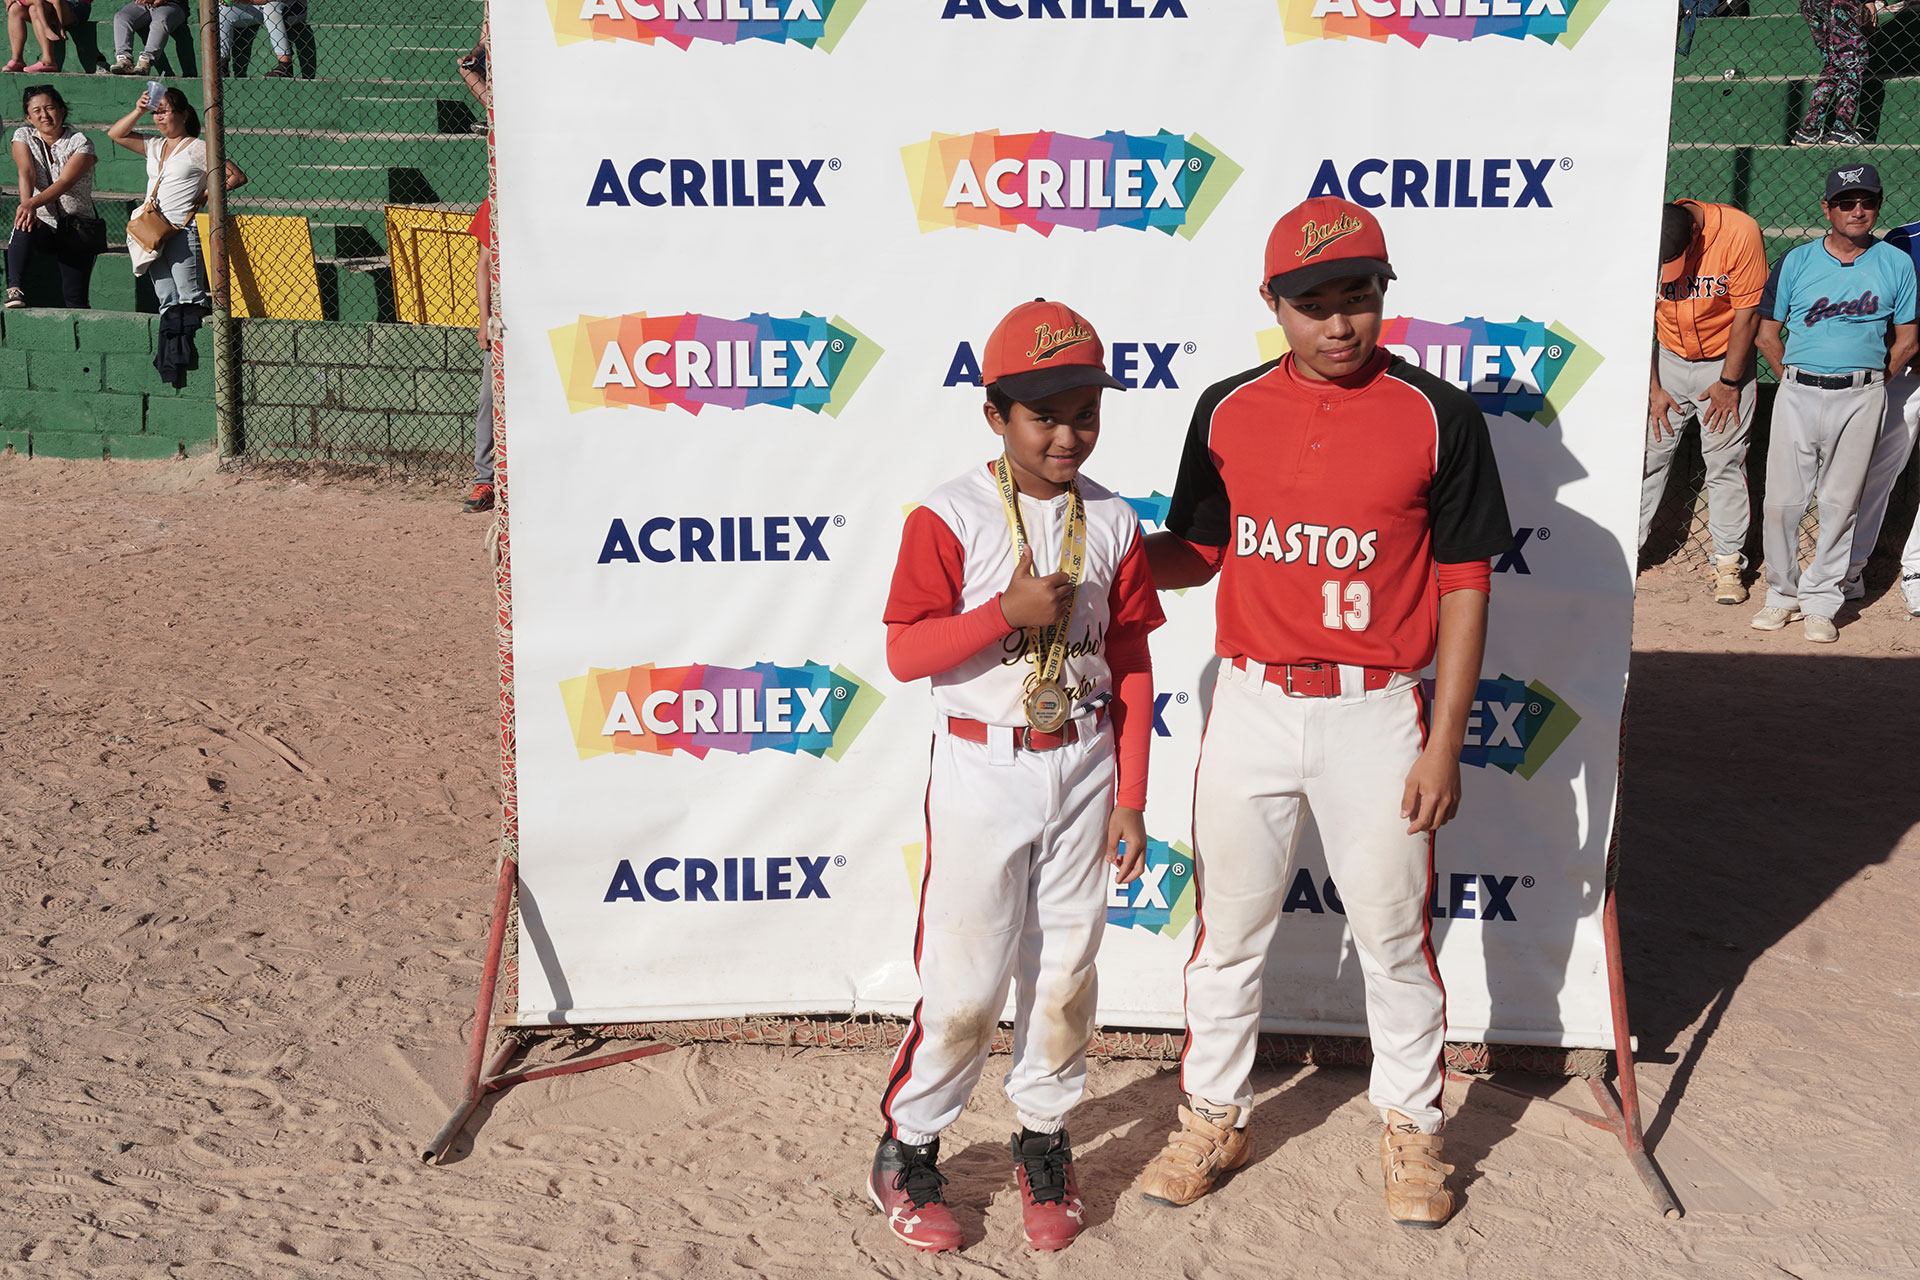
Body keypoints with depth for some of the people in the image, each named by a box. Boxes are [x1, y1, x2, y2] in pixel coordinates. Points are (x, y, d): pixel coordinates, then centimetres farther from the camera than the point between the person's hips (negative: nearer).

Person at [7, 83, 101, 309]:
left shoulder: (81, 142, -2)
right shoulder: (23, 136, 7)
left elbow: (65, 182, -18)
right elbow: (26, 174, -11)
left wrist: (34, 203, -35)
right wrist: (26, 204, -32)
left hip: (78, 229, 0)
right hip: (43, 224, 0)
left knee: (74, 298, -17)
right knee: (24, 226, -37)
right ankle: (15, 290, -43)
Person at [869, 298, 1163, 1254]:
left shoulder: (1113, 522, 2)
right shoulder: (951, 516, -9)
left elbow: (1132, 670, 6)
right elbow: (905, 654, -12)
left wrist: (1129, 798, 3)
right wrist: (1008, 612, -24)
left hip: (1082, 768, 4)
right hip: (982, 772, -3)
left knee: (1066, 969, 11)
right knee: (966, 978, 0)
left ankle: (1044, 1141, 29)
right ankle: (906, 1149, 19)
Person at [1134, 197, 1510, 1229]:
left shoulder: (1438, 416, -5)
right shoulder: (1228, 411, 3)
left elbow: (1463, 587, -4)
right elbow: (1194, 551, 11)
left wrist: (1443, 743, -7)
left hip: (1377, 713, -2)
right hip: (1251, 706, 3)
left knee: (1393, 932, 9)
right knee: (1229, 927, 12)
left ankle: (1409, 1128, 30)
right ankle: (1213, 1120, 30)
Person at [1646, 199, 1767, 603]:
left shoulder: (1739, 232, -24)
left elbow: (1747, 312, -15)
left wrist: (1729, 382, -10)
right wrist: (1652, 388, -5)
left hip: (1724, 361, -2)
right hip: (1666, 360, 2)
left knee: (1725, 463, 0)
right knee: (1647, 455, 1)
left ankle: (1728, 564, 9)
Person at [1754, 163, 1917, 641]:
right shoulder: (1797, 260, 6)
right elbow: (1767, 333, 10)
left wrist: (1871, 384, 5)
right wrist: (1795, 382, 6)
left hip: (1861, 399, 0)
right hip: (1797, 392, 0)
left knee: (1840, 502, 2)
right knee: (1782, 500, -2)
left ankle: (1820, 602, 12)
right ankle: (1782, 594, 14)